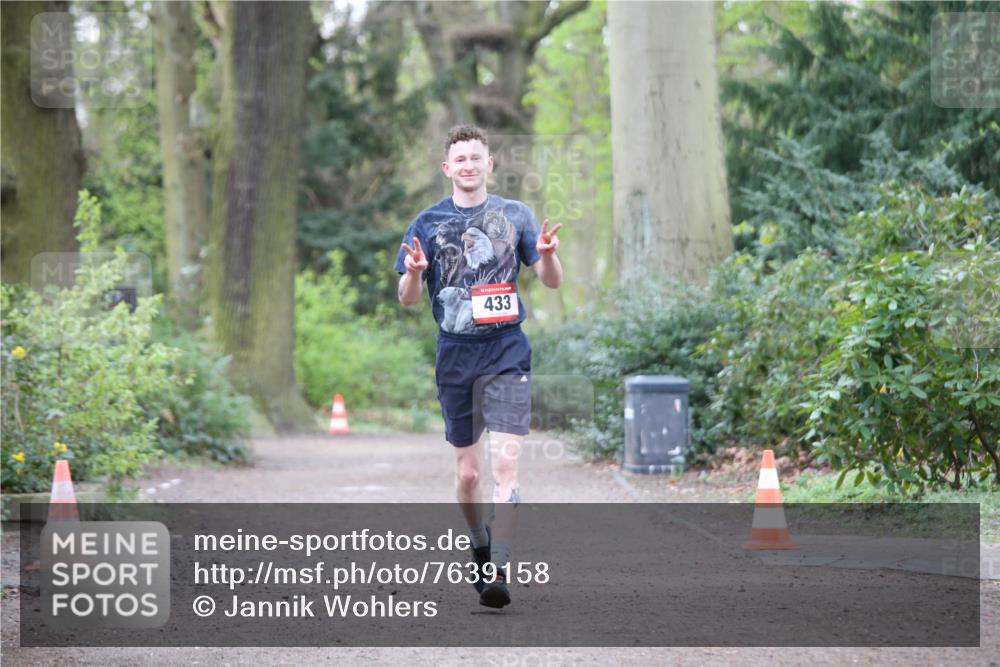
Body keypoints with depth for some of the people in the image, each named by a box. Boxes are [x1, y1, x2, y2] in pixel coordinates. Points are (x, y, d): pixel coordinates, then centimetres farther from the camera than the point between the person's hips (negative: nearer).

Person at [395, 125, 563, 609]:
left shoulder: (515, 215, 5)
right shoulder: (429, 222, 5)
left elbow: (552, 282, 7)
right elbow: (407, 299, 3)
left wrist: (546, 254, -15)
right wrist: (414, 272, -19)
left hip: (507, 354, -1)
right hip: (455, 354, 2)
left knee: (505, 464, -15)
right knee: (467, 472, 9)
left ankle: (498, 572, -18)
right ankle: (480, 543, 35)